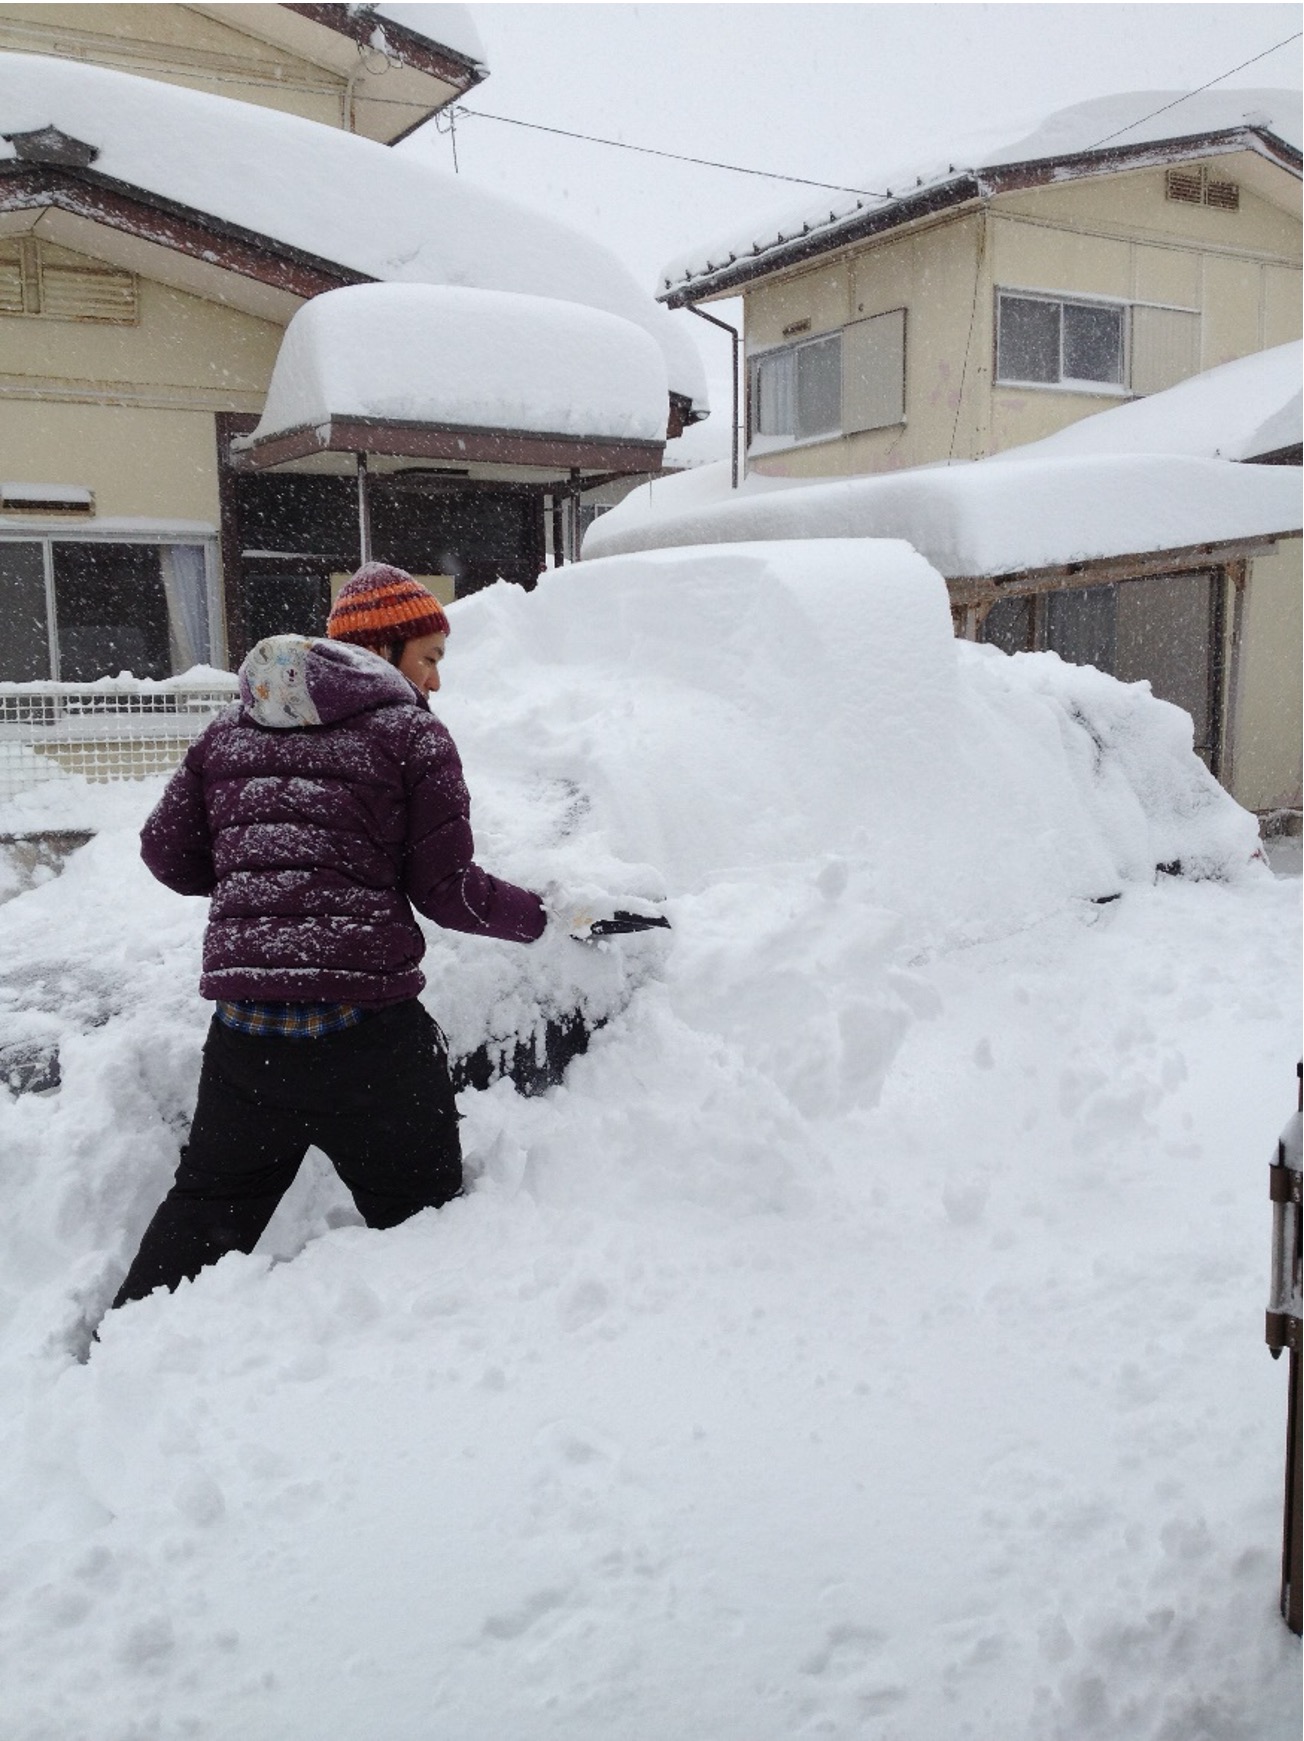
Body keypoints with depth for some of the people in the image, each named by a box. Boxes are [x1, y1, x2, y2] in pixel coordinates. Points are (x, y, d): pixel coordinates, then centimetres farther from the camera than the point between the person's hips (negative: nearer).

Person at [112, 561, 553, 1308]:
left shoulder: (231, 732, 13)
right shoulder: (411, 732, -1)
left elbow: (168, 853, 14)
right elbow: (447, 889, -3)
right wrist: (550, 915, 9)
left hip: (243, 1020, 5)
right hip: (364, 1027, -5)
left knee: (208, 1202, 23)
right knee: (418, 1217, 11)